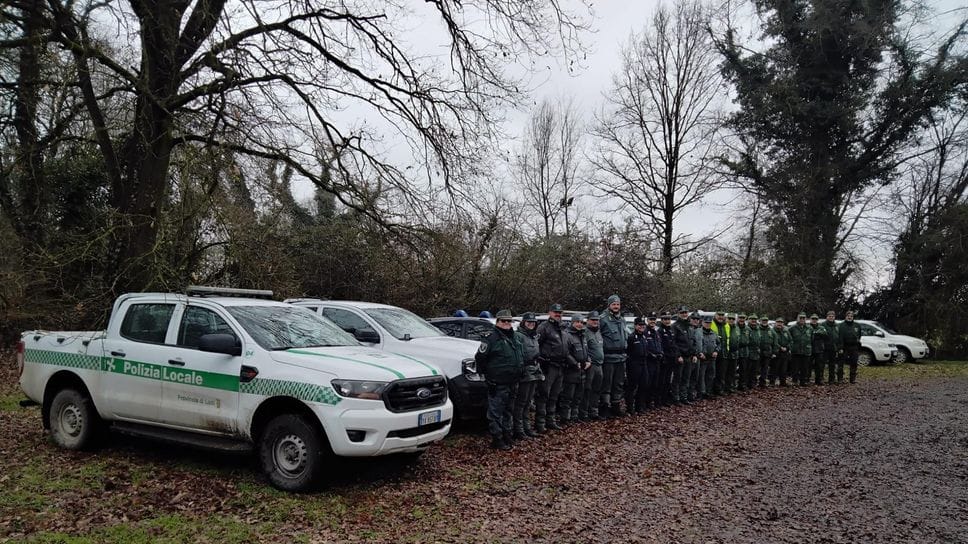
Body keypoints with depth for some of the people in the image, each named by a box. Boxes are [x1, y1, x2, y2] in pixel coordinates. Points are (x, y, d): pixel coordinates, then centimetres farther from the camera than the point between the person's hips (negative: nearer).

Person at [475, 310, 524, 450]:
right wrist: (487, 374, -10)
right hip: (498, 384, -8)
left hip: (512, 383, 8)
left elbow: (521, 357, 26)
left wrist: (519, 373, 18)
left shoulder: (514, 338, 14)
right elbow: (480, 357, -12)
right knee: (496, 412, -3)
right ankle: (497, 439, 3)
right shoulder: (492, 339, -11)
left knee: (508, 411, 18)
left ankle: (507, 435, 28)